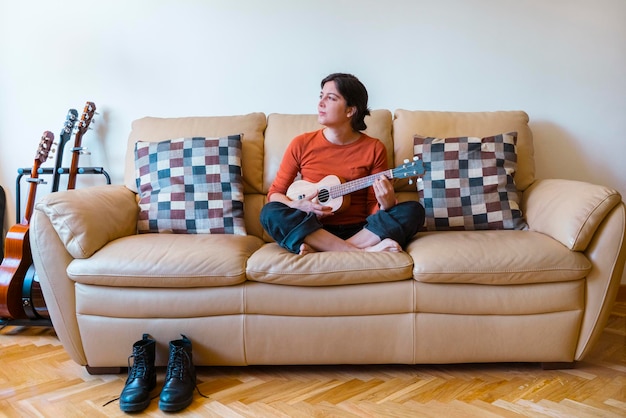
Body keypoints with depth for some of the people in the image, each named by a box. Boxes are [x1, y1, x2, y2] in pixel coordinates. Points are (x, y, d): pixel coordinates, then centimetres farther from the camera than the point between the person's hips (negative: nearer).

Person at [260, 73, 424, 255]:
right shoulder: (301, 144, 1)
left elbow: (372, 207, 4)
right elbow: (274, 192, 6)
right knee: (270, 212, -27)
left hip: (360, 232, 1)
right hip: (313, 231, 0)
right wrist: (297, 205, -15)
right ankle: (365, 251, -30)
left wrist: (386, 204, -20)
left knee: (413, 211, -22)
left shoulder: (374, 148, 1)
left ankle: (318, 250, -28)